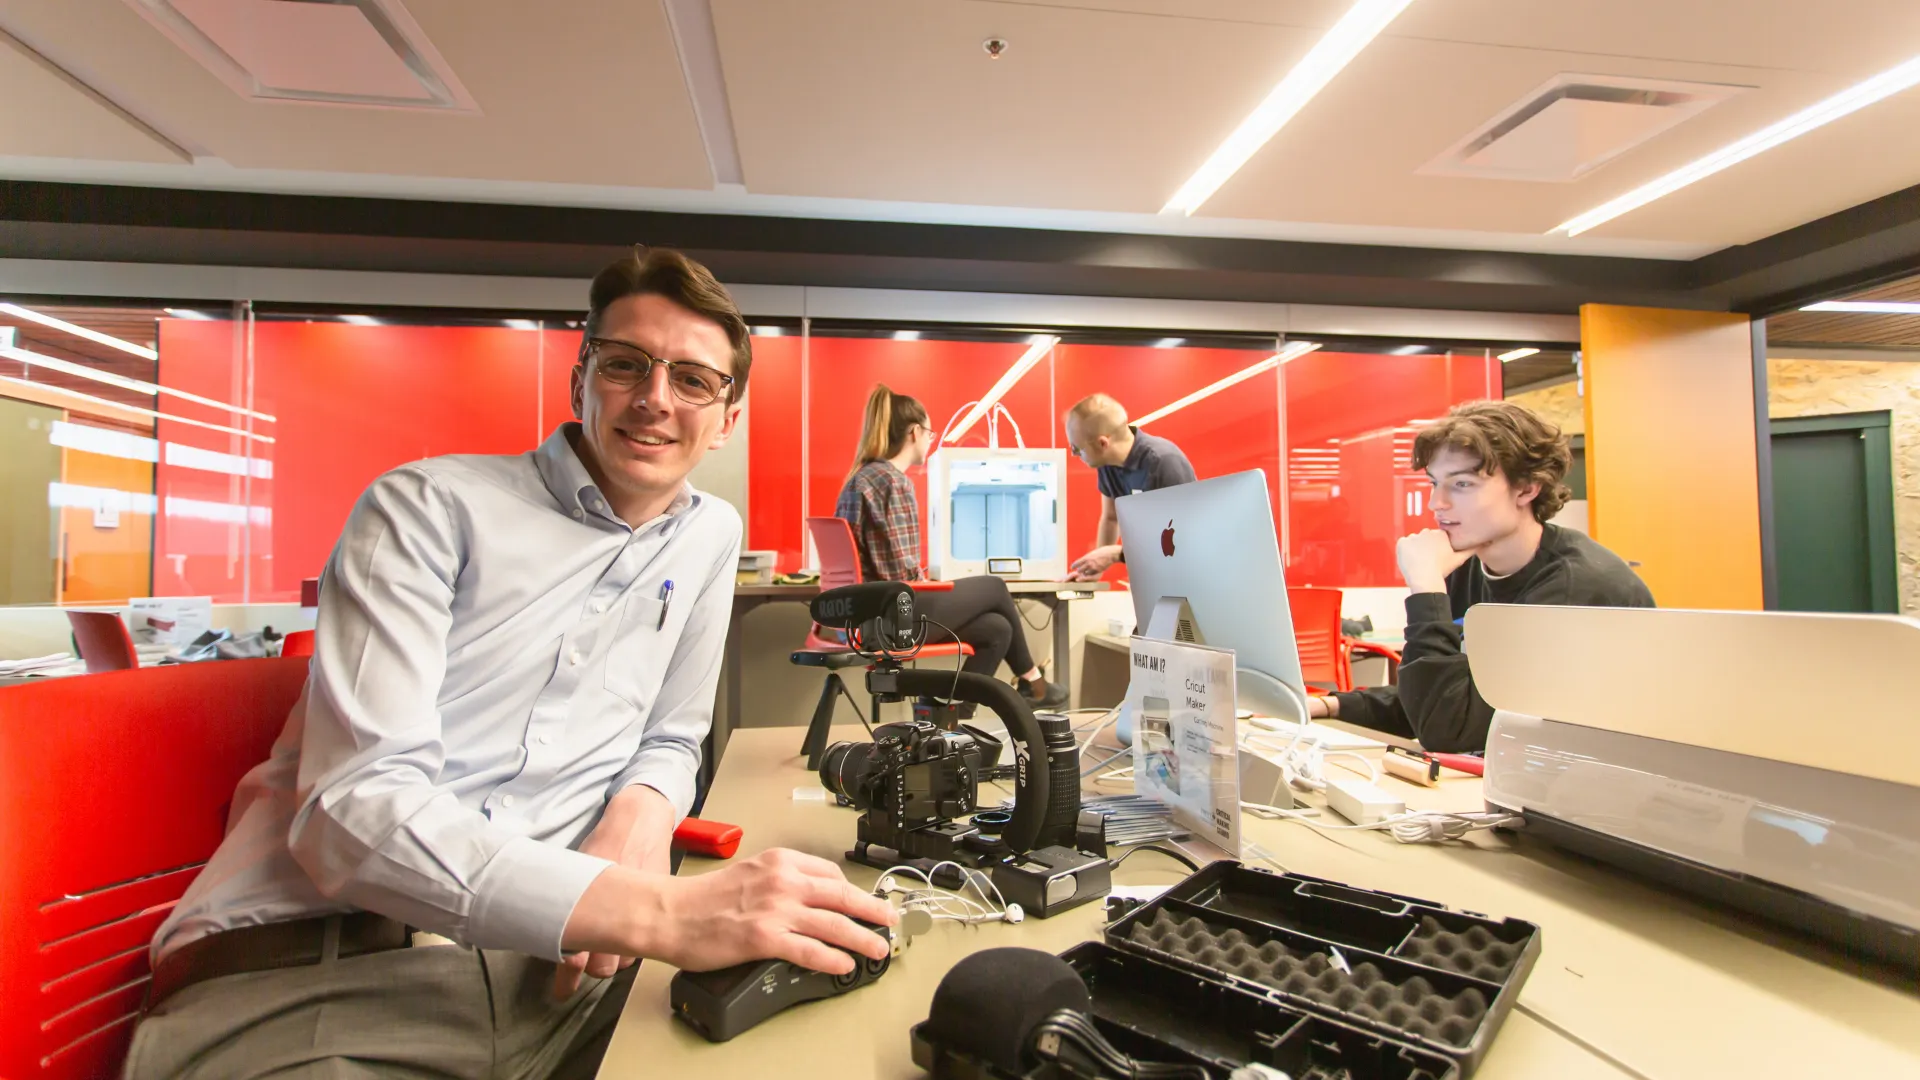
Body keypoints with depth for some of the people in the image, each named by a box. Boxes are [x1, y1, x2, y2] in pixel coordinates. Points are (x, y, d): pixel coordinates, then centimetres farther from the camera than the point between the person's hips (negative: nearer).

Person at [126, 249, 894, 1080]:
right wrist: (654, 909, -29)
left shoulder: (711, 535, 9)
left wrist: (641, 815, -8)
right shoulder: (429, 507, -5)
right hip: (312, 970, -4)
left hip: (556, 962, 4)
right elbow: (354, 807, -17)